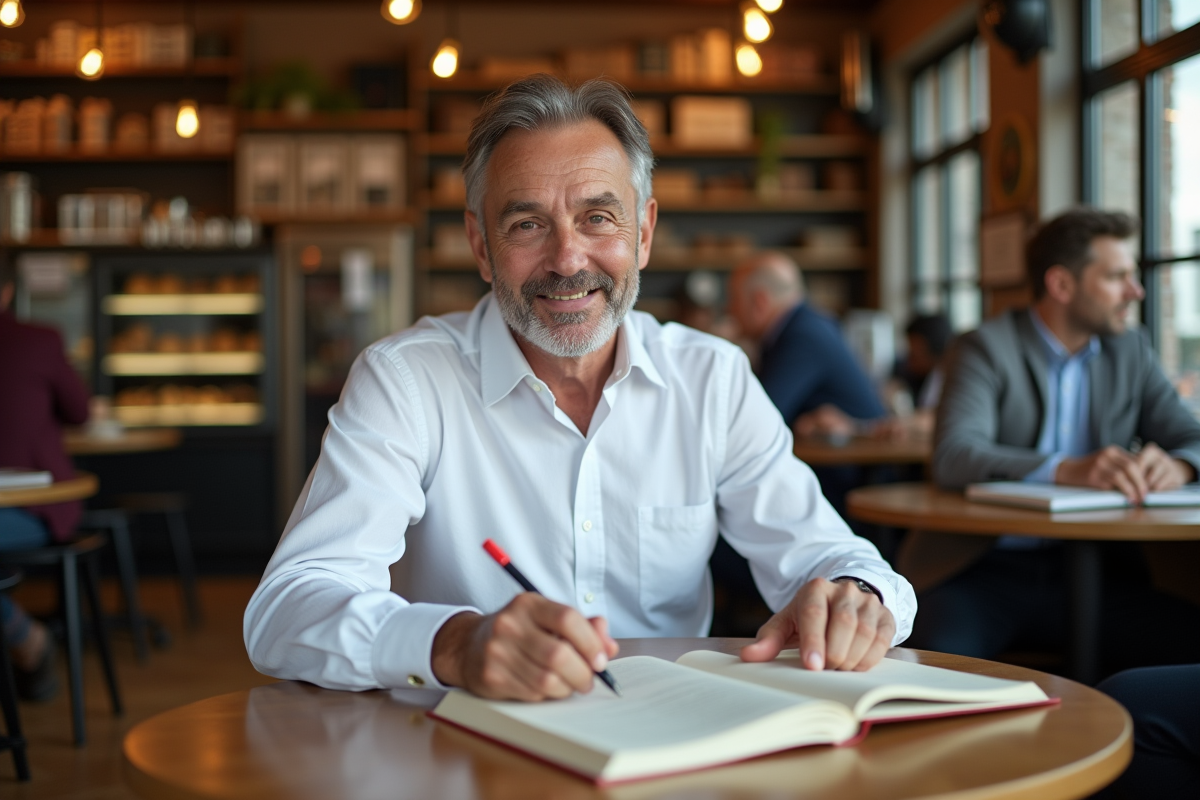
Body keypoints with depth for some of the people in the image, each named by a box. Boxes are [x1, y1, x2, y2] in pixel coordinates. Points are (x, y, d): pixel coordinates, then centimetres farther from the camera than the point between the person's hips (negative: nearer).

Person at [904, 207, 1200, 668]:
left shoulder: (1130, 350, 15)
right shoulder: (987, 348, -3)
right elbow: (952, 457, -19)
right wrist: (1067, 470, -33)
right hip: (987, 571, -5)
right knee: (939, 661, -34)